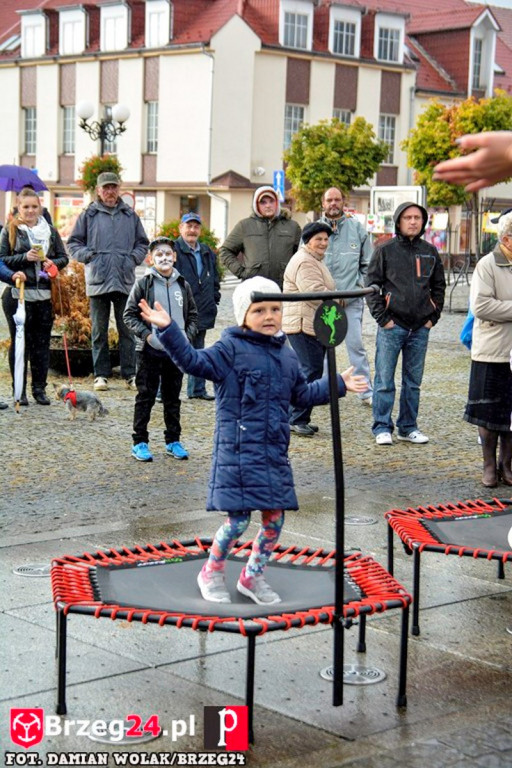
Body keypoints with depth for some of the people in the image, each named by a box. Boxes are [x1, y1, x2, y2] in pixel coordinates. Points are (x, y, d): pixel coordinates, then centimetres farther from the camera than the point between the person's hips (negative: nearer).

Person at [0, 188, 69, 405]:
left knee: (42, 342, 4)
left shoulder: (50, 231, 13)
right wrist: (25, 258, -14)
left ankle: (39, 388, 13)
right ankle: (19, 390, 8)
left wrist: (53, 263, -5)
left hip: (44, 294, 3)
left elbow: (63, 257, 16)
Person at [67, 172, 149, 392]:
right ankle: (101, 374, 11)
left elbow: (143, 243, 19)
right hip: (98, 280, -1)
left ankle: (130, 374, 8)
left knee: (127, 330, 3)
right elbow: (73, 242, 9)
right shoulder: (89, 215, 5)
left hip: (125, 280, 1)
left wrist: (134, 258, 2)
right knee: (99, 330, 5)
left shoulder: (130, 216, 11)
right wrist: (88, 256, -5)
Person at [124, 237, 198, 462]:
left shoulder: (183, 285, 8)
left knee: (173, 398, 12)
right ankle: (140, 442, 10)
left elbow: (193, 316, 16)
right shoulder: (143, 284, -4)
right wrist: (146, 334, -14)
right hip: (150, 351, -3)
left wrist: (187, 336, 1)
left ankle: (173, 441, 22)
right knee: (145, 397, 3)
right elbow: (129, 315, -3)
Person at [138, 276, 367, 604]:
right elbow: (194, 360, -18)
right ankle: (212, 574, 19)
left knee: (275, 517, 8)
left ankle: (253, 576, 28)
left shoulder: (286, 354, 14)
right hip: (239, 451, -6)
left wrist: (337, 384, 25)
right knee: (239, 518, -5)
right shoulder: (231, 349, -6)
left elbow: (303, 394, 26)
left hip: (275, 451, 6)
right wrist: (168, 329, -29)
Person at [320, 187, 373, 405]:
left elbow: (368, 265, 11)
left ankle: (366, 391, 4)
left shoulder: (357, 228, 5)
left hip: (352, 299, -1)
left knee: (356, 344, -2)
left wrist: (356, 289, 1)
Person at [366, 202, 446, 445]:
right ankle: (382, 428, 7)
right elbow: (371, 284, -1)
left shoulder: (430, 252, 10)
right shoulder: (385, 250, -1)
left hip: (421, 327, 4)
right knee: (385, 380, -1)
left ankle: (408, 427, 19)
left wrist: (433, 316, 7)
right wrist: (382, 317, -8)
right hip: (392, 325, -4)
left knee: (413, 381, 10)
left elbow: (439, 286, 17)